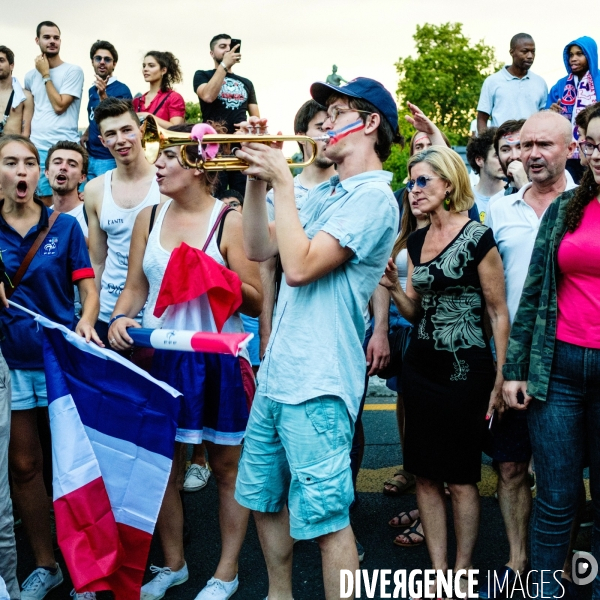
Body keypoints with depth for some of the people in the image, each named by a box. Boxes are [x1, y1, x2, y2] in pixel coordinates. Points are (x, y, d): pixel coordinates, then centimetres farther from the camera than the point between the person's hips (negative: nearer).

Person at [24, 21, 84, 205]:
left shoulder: (73, 71, -3)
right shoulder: (31, 76, 14)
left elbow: (59, 106, -12)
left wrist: (46, 75, -6)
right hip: (37, 147, 5)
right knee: (44, 201, 7)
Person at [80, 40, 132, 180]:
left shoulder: (122, 90, -11)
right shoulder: (92, 90, 11)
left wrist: (103, 96, -31)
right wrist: (86, 134, 4)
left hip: (110, 159, -7)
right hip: (90, 157, 7)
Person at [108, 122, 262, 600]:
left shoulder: (230, 220, -7)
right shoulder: (149, 218, 8)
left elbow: (257, 301, -8)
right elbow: (135, 287, 12)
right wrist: (121, 318, -7)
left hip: (219, 360, -4)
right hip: (161, 357, 5)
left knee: (227, 466, 7)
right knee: (163, 464, 11)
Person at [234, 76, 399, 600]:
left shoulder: (374, 198, -12)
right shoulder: (324, 192, 16)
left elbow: (300, 265, -22)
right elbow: (259, 249, 13)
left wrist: (282, 181, -14)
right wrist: (257, 178, 4)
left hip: (317, 384, -10)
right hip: (276, 373, 10)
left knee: (326, 517, -2)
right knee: (264, 498, 21)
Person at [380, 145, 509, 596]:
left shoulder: (478, 237, -10)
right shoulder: (417, 240, 9)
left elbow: (498, 314, -8)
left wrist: (500, 379, -10)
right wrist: (394, 287, -5)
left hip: (465, 368, -6)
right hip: (421, 366, 6)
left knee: (460, 477, 4)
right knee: (426, 473, 9)